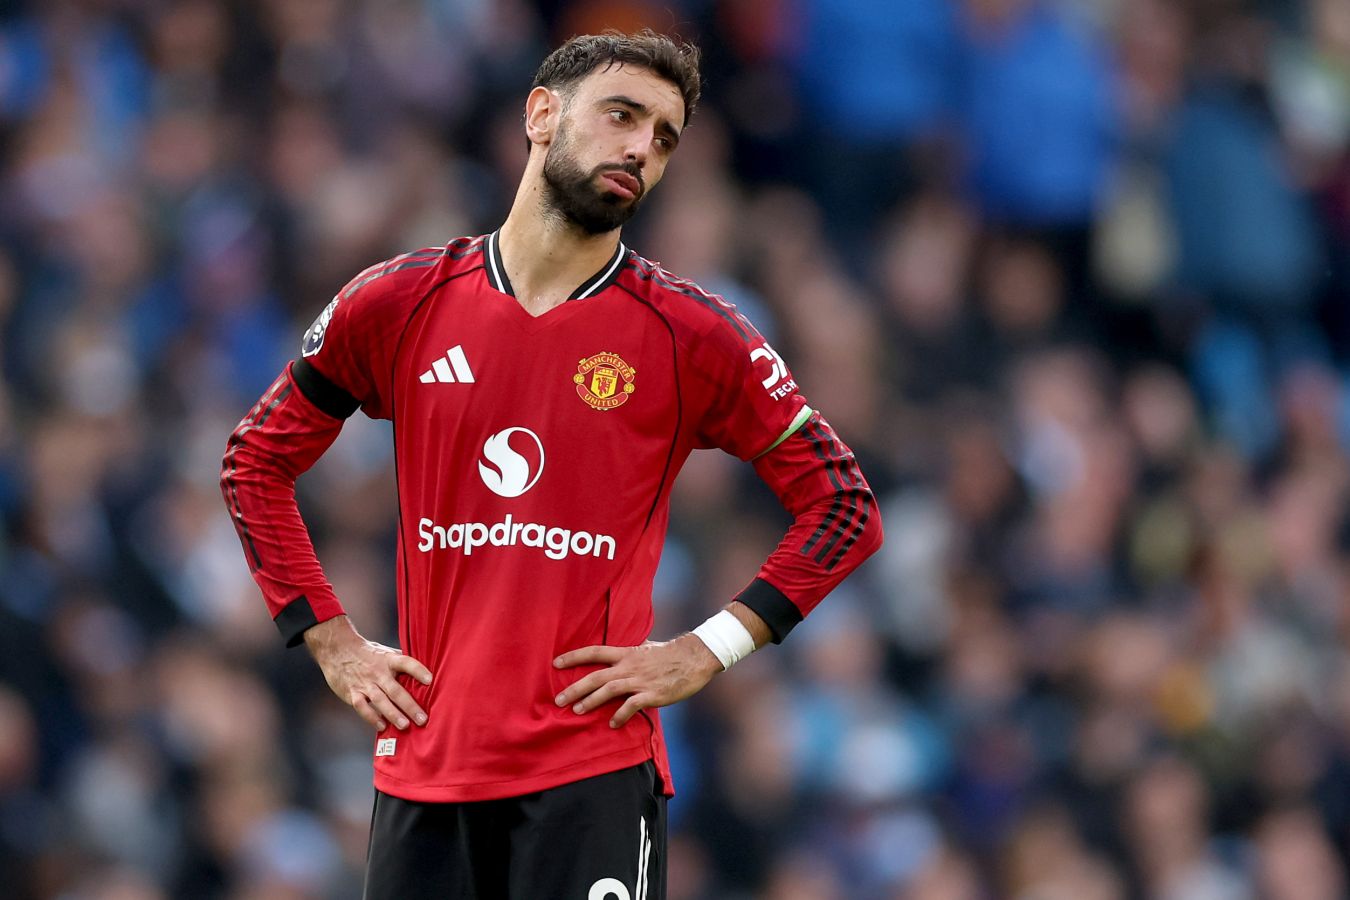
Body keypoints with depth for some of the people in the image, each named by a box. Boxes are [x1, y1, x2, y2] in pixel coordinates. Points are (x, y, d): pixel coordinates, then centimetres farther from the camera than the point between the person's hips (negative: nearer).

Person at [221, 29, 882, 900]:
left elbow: (843, 505, 4)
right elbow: (255, 466, 17)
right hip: (424, 758, 2)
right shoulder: (396, 305, 5)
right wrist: (332, 643, 8)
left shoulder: (690, 333, 0)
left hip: (596, 770, -2)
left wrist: (708, 651, -4)